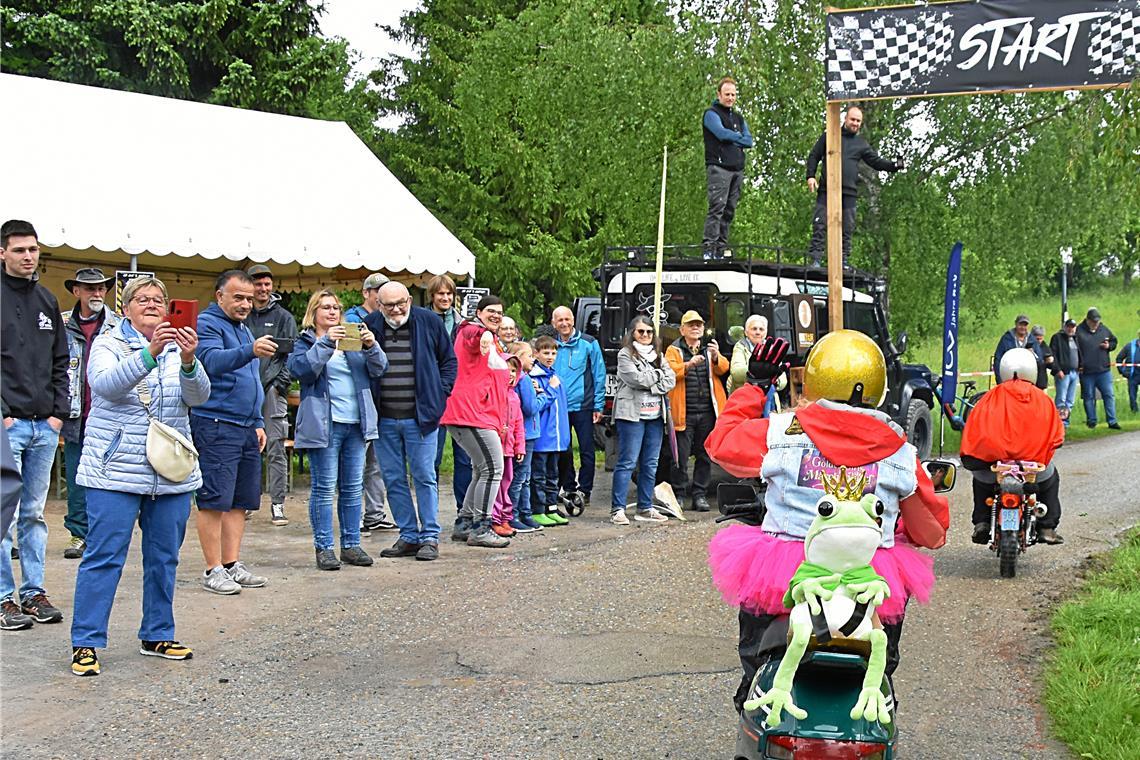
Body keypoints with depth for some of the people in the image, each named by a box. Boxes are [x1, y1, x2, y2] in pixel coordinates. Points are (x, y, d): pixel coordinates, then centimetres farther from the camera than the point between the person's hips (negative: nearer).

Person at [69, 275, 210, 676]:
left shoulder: (178, 347, 10)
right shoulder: (107, 344, 0)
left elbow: (199, 395, -6)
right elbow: (106, 385, -21)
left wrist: (188, 361, -27)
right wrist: (150, 352, -35)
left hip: (172, 473, 4)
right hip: (116, 470, -4)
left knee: (164, 557, 11)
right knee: (103, 557, -6)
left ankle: (157, 635, 23)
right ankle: (85, 643, 0)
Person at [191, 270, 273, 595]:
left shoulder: (243, 329, 22)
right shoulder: (207, 324, -6)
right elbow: (212, 361, -26)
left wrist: (258, 422, 21)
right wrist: (250, 351, -41)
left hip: (245, 427, 9)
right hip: (215, 425, -9)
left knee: (241, 500, 9)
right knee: (215, 500, -7)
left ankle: (232, 564, 15)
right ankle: (213, 570, -3)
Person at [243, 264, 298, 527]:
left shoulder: (283, 317, 7)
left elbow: (292, 354, 2)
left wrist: (280, 384, -7)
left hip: (272, 390, -2)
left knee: (276, 448, -5)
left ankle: (277, 505, -4)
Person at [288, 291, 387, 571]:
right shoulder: (305, 342, 4)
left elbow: (378, 369, 7)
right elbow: (301, 369, -15)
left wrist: (371, 347, -13)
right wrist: (325, 343, -22)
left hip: (356, 424, 5)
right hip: (324, 425, -5)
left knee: (352, 489, 8)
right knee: (324, 489, -4)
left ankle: (351, 545, 14)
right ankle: (324, 548, 1)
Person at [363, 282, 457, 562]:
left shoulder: (429, 322, -1)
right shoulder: (369, 326, 2)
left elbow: (449, 360, 9)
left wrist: (440, 392, 0)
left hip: (420, 416, -2)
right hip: (384, 419, 3)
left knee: (424, 477, 0)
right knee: (394, 479, 7)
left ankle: (430, 537, 6)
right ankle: (408, 536, 16)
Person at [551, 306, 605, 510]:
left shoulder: (588, 343, 0)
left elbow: (599, 375, 1)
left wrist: (598, 405, -3)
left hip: (583, 405, -3)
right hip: (558, 407, 3)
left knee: (586, 451, 0)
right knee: (563, 451, 7)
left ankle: (584, 491, 7)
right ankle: (568, 488, 18)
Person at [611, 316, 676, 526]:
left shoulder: (657, 355, 18)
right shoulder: (625, 355, 0)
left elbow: (671, 381, 7)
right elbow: (636, 379, -14)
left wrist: (651, 386, -8)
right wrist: (658, 374, -1)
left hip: (655, 415, 6)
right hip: (632, 414, -6)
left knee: (650, 464, 8)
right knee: (627, 463, -8)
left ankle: (645, 508, 14)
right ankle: (617, 510, -7)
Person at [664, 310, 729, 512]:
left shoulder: (710, 349, 15)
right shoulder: (674, 350, 6)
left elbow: (723, 369, 1)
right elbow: (669, 370, -11)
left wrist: (716, 357, -20)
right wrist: (688, 364, -27)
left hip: (707, 412, 3)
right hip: (684, 413, -3)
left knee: (705, 456, 6)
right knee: (681, 456, -2)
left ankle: (700, 495, 13)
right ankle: (677, 494, 7)